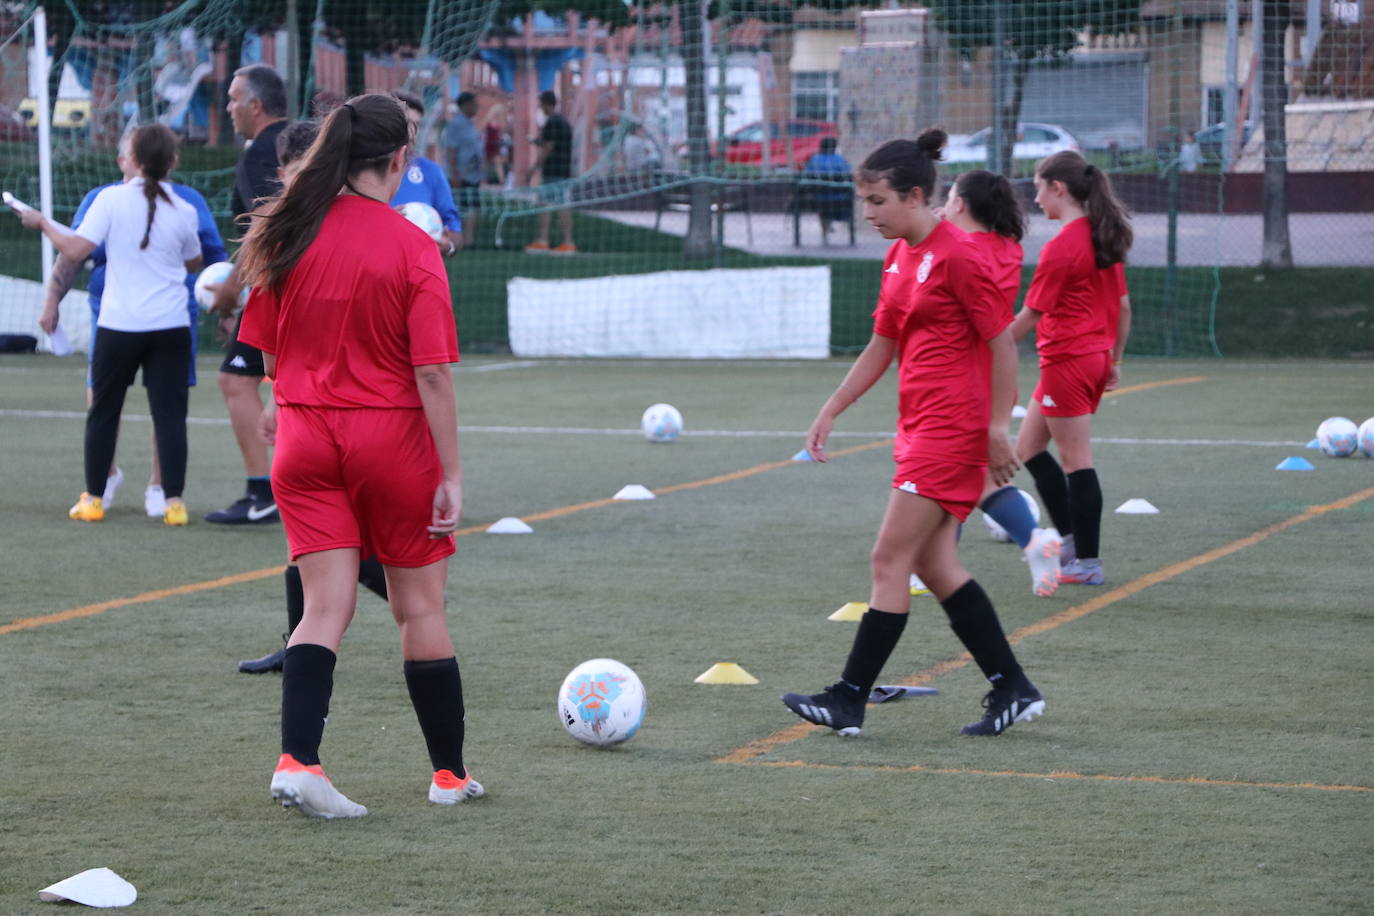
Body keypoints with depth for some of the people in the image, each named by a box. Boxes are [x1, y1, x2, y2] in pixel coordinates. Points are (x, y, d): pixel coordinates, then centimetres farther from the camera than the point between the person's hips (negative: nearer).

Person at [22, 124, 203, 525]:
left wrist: (43, 223, 3)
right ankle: (174, 501, -5)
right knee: (169, 413, 1)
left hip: (118, 326, -1)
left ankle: (93, 499, 17)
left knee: (103, 412, 12)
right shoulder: (184, 212, -1)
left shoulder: (111, 199, -8)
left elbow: (76, 250, -12)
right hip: (171, 327, 1)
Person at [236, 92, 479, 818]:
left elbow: (268, 349, 9)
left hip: (305, 439, 3)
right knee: (421, 609, 10)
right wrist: (450, 473, -11)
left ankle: (296, 760, -14)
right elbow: (432, 372, -15)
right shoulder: (411, 248, -13)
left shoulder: (285, 235, 0)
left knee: (326, 606, 3)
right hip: (393, 437, -3)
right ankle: (450, 774, 21)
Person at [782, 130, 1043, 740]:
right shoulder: (899, 257, 13)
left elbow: (1003, 344, -13)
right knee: (932, 563, 9)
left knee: (890, 559, -7)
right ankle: (1012, 689, 15)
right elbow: (881, 345, 21)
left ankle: (849, 700, -2)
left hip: (951, 431, -9)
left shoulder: (958, 256, -14)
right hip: (919, 426, 9)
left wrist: (998, 428, -15)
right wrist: (830, 411, 18)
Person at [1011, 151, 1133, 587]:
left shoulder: (1061, 248, -16)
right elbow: (1123, 306, 14)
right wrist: (1115, 360, 21)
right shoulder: (1104, 238, 9)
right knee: (1028, 448, 17)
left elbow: (1029, 316, -13)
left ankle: (1087, 563, 1)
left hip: (1067, 361, -9)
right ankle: (1071, 541, 17)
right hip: (1096, 357, 9)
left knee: (1077, 461, -3)